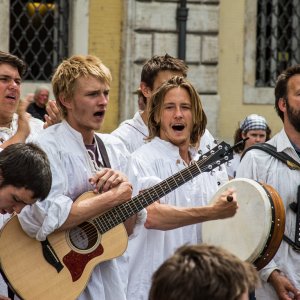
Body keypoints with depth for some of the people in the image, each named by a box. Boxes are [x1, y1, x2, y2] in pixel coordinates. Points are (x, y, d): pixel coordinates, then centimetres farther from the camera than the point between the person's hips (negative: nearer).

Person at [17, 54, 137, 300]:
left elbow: (129, 229, 6)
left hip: (106, 277, 6)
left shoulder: (114, 148, 6)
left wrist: (124, 187, -13)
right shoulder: (50, 146, -13)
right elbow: (39, 219, -29)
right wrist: (113, 197, -20)